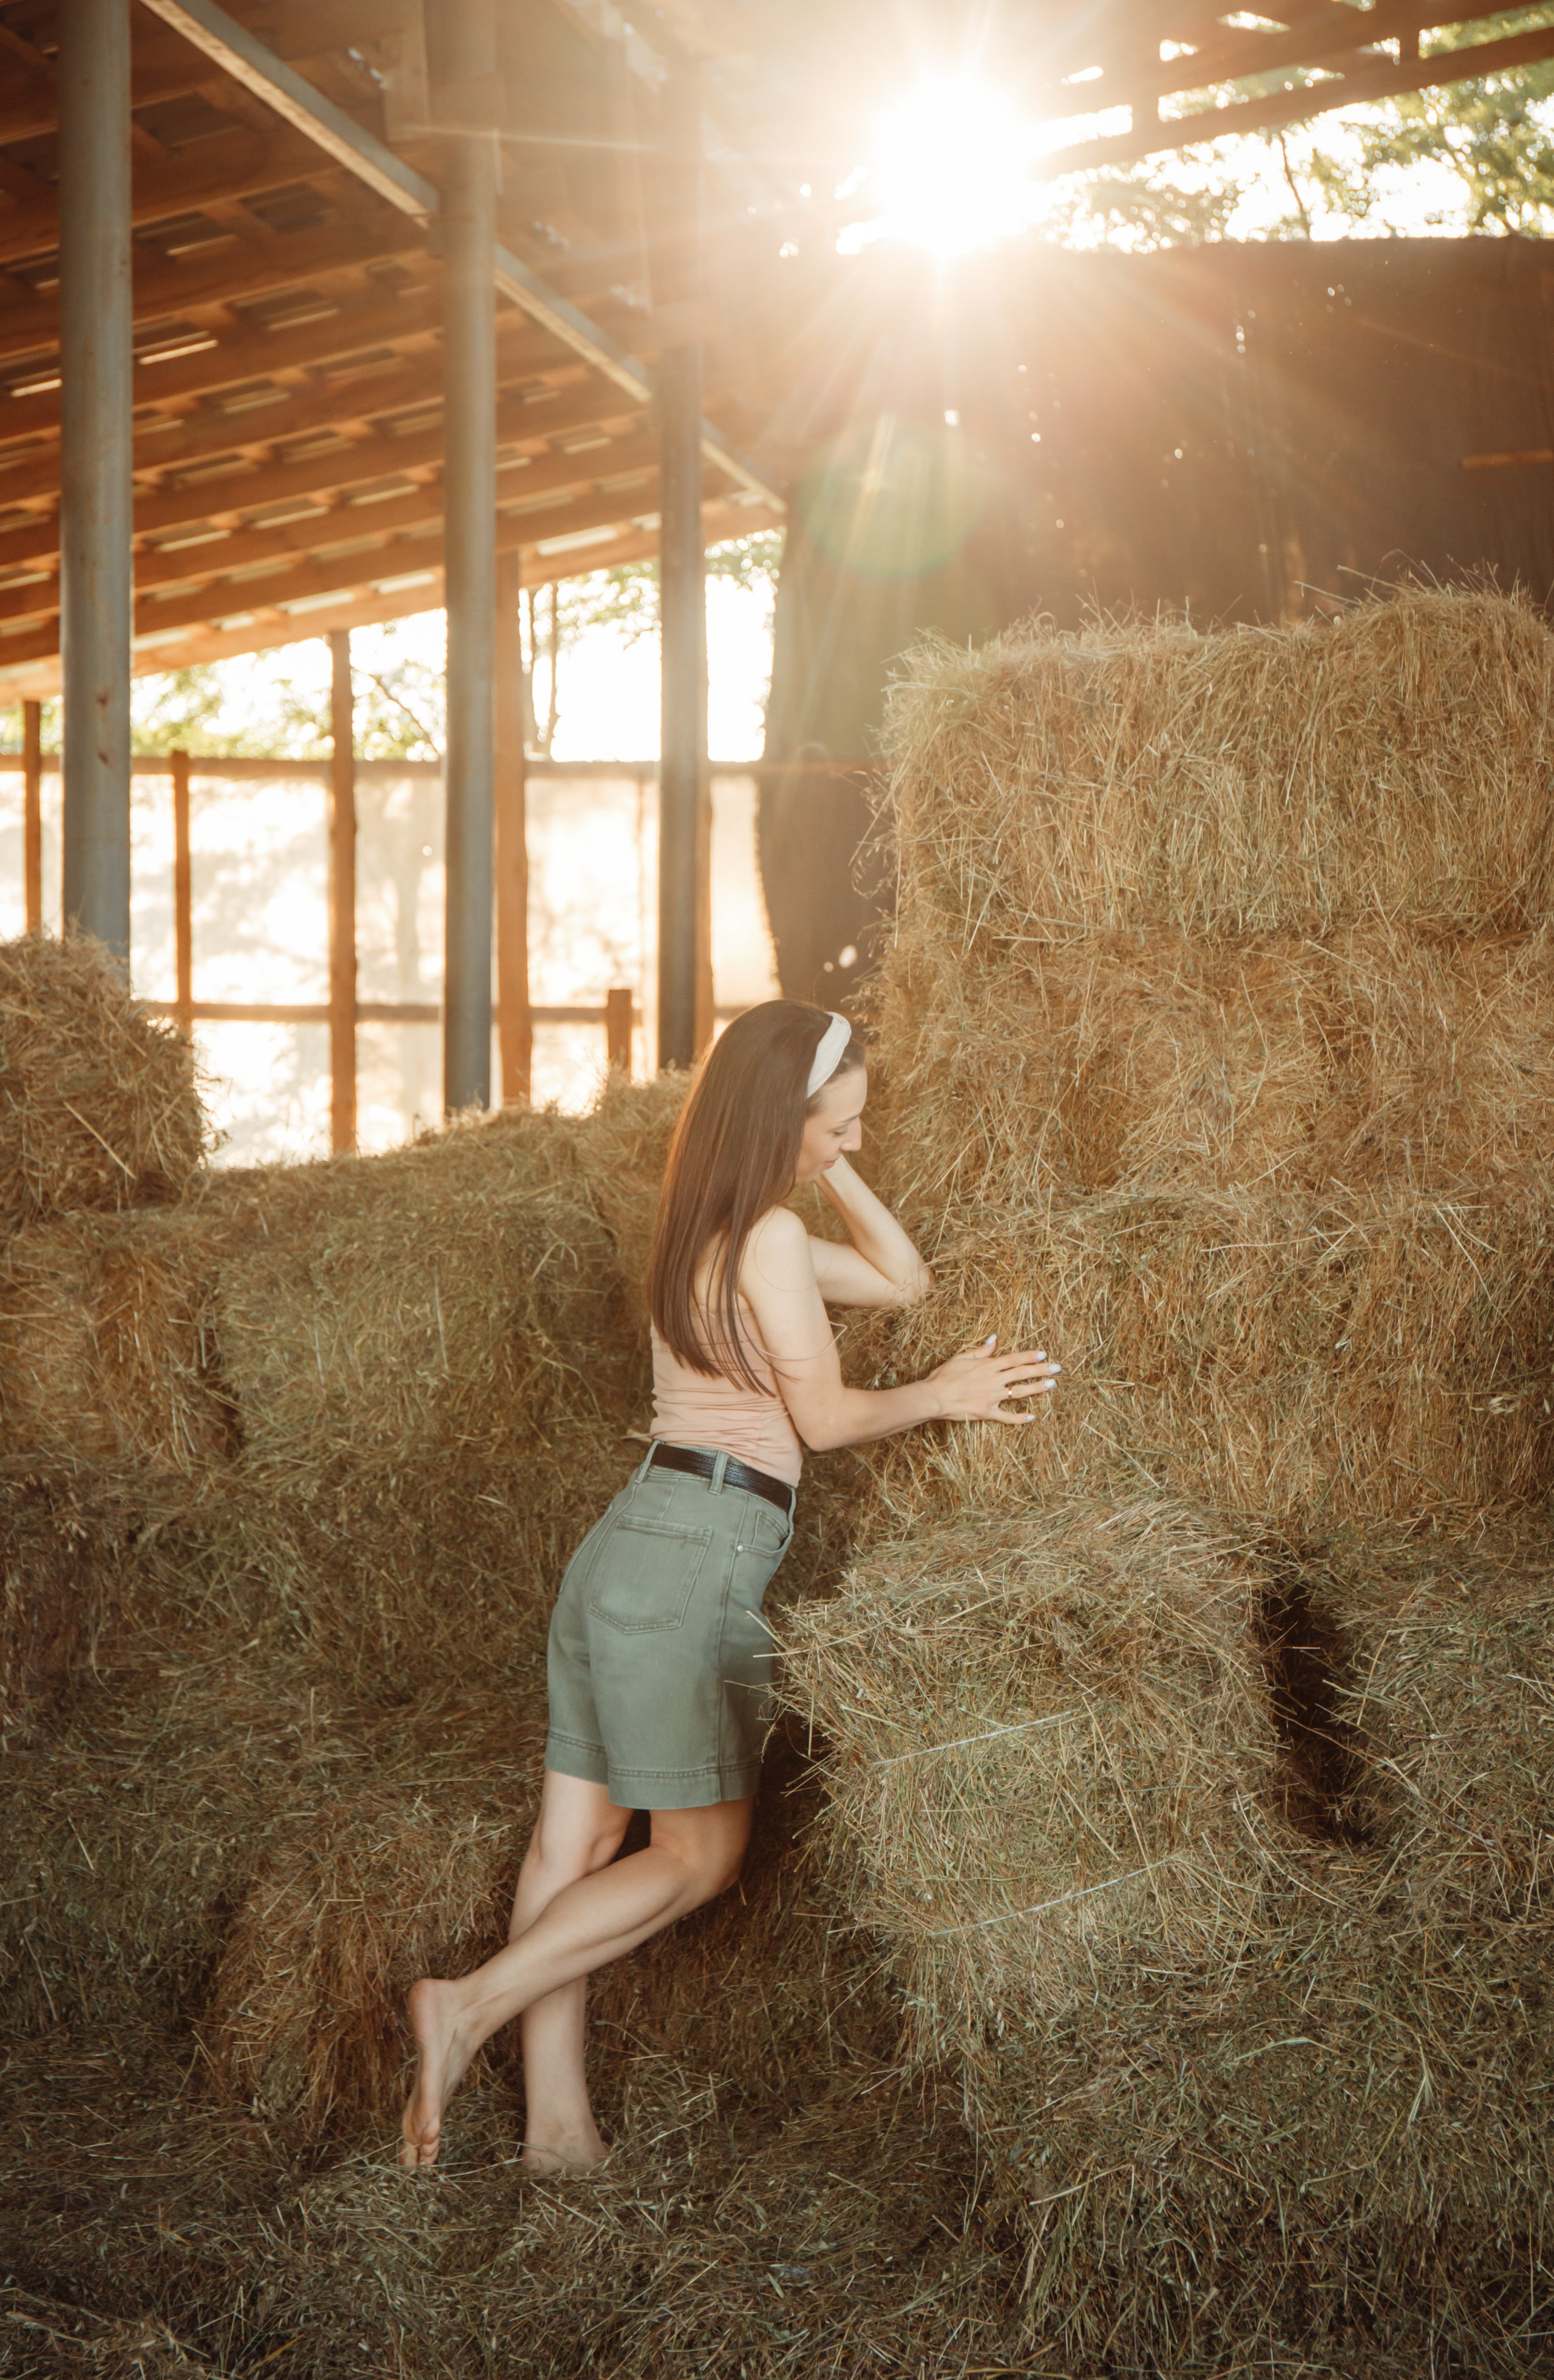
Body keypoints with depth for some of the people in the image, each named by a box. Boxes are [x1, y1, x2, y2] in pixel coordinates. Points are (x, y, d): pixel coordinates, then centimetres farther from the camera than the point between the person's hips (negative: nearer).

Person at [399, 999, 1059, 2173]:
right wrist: (941, 1396, 7)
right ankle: (472, 2004, -7)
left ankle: (557, 2122, 12)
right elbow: (826, 1415, -6)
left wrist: (834, 1172, 16)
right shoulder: (773, 1236, -11)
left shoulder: (715, 1230, 18)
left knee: (577, 1839, 6)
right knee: (702, 1855, 1)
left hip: (628, 1548, 9)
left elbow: (906, 1281, 24)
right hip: (699, 1559, -9)